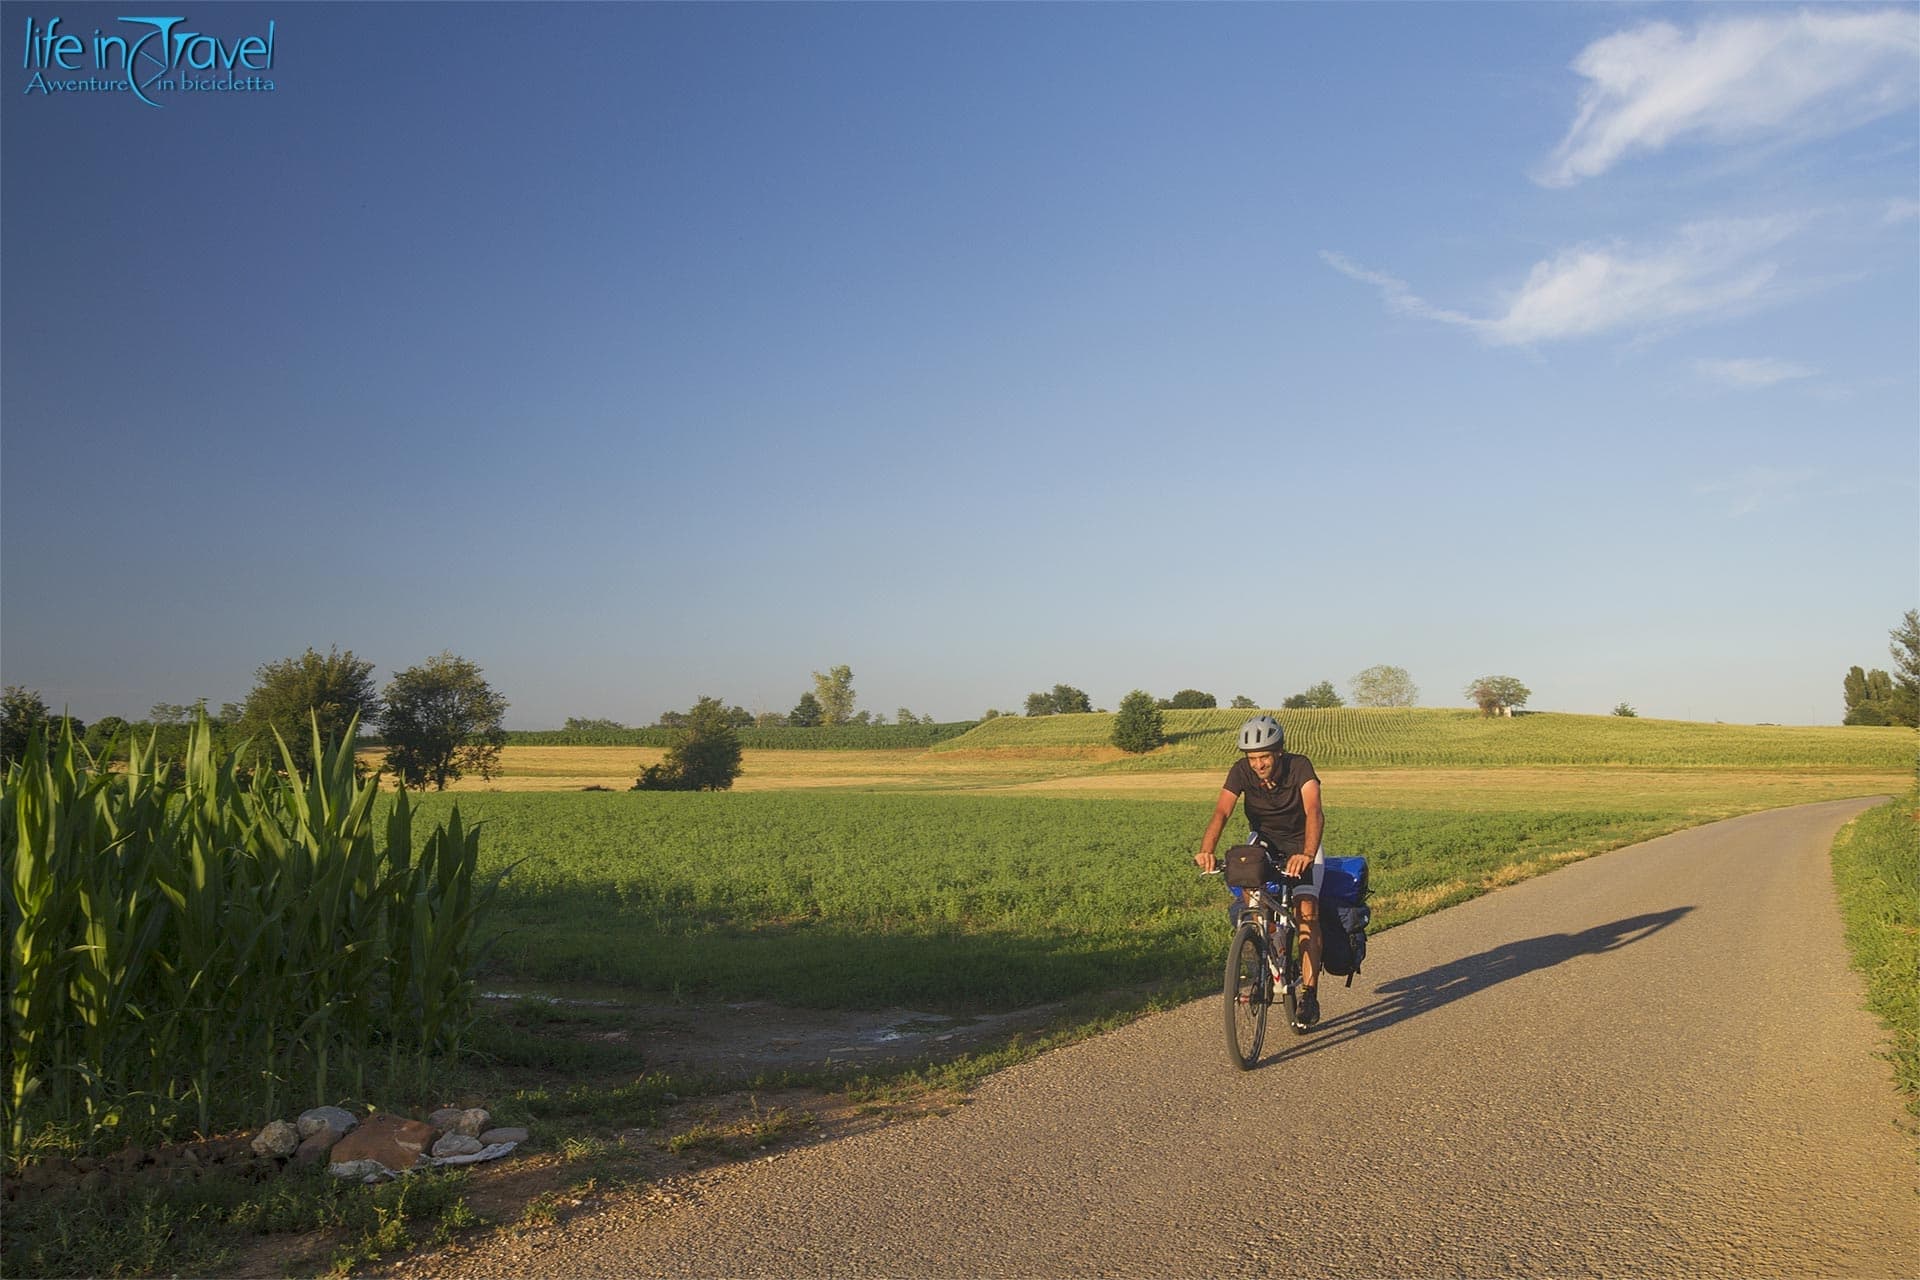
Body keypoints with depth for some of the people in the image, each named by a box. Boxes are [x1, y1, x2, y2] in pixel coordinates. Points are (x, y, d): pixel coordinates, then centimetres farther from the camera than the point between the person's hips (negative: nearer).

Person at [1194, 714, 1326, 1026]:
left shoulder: (1299, 766, -26)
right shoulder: (1242, 771, -20)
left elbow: (1314, 812, -40)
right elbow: (1221, 812, -31)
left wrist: (1307, 854, -58)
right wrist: (1206, 850, -50)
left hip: (1301, 846, -2)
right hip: (1264, 842, 2)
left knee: (1307, 910, -19)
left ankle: (1309, 994, -13)